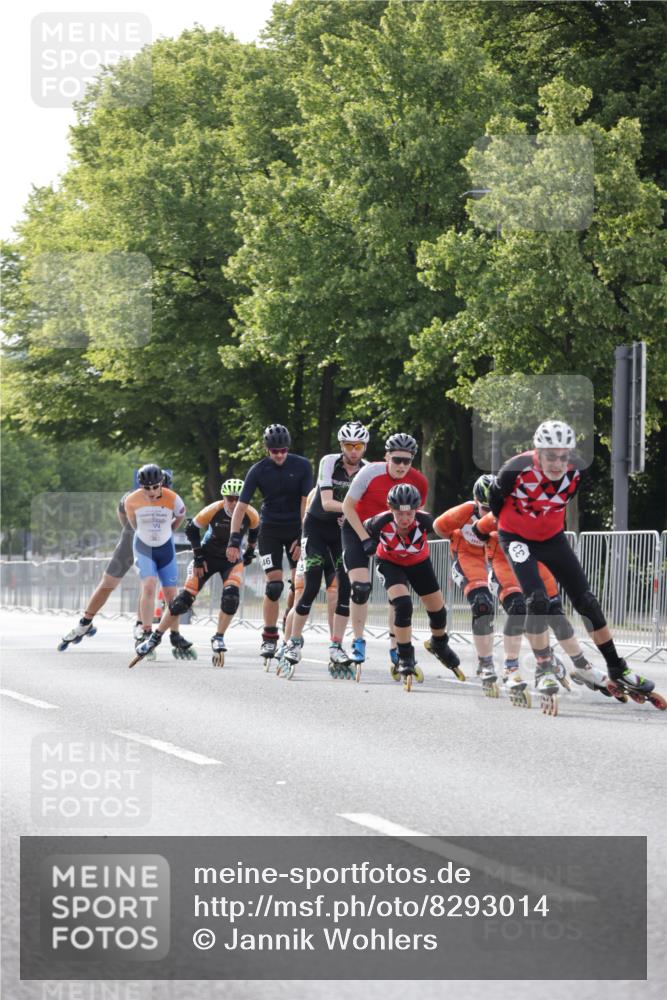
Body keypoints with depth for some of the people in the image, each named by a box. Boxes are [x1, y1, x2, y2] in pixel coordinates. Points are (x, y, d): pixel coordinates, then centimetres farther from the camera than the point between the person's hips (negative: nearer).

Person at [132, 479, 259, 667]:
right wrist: (198, 558, -8)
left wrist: (249, 554, 12)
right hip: (208, 556, -1)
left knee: (231, 596, -25)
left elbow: (254, 532, 7)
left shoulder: (251, 515, -18)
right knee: (184, 599, -8)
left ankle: (219, 638, -4)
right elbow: (191, 528, -8)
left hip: (232, 559, 1)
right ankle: (155, 637, 6)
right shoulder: (213, 511, -24)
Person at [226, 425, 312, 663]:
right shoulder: (258, 471, -11)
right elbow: (241, 506, -12)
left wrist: (302, 538, -15)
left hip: (296, 528, 1)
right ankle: (269, 638, -1)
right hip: (270, 529, -1)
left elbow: (306, 503, -10)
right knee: (274, 584, -10)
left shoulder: (302, 466, -10)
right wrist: (234, 540, -20)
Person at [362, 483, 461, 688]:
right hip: (391, 563, -2)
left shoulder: (424, 521, -37)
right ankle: (405, 660, -10)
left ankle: (439, 645, 46)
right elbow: (365, 529, -14)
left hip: (419, 563, 2)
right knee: (403, 605, -25)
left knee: (437, 609, 12)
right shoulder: (380, 523, -36)